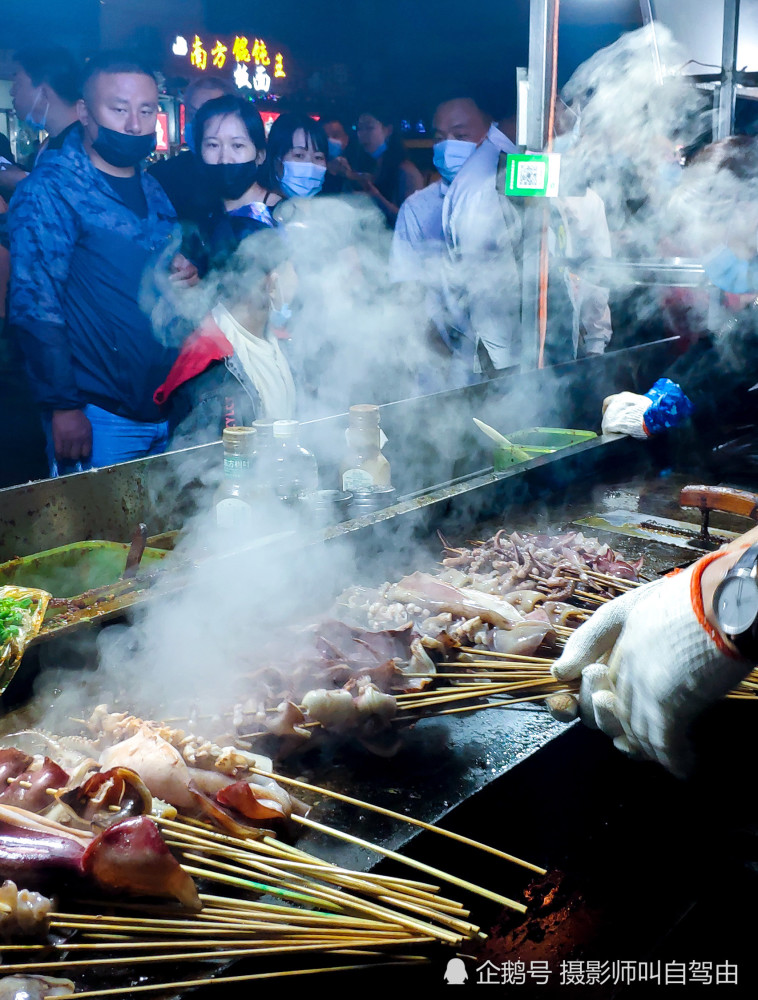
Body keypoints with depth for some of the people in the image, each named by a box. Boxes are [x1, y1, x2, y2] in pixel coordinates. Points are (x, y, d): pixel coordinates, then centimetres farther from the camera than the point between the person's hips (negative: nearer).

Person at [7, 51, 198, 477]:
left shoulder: (155, 189, 12)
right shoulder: (48, 190, -9)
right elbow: (35, 306, -14)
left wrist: (188, 277, -1)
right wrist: (64, 406, -18)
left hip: (172, 410, 6)